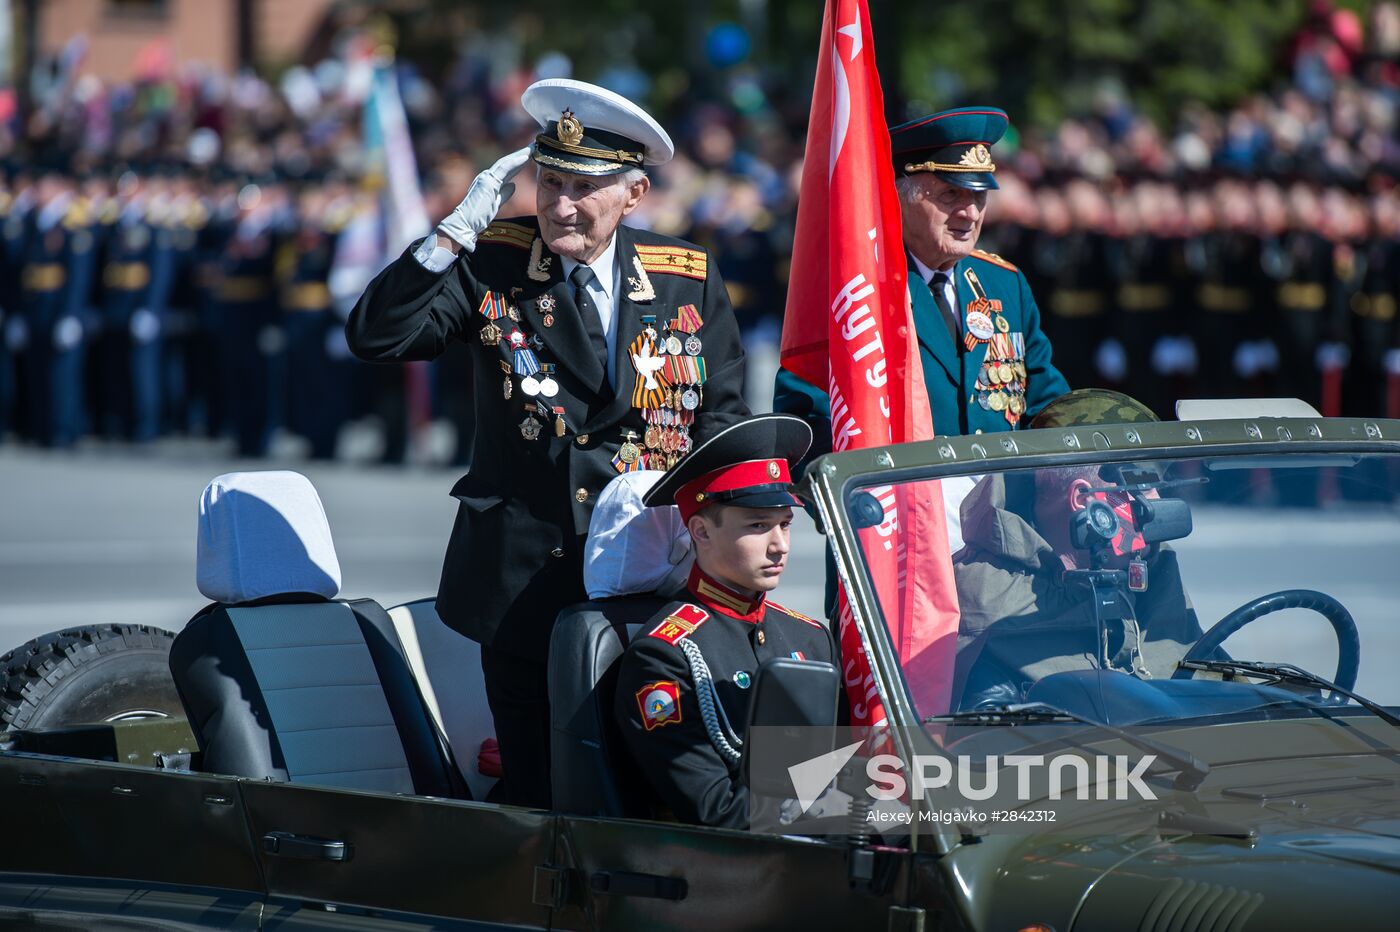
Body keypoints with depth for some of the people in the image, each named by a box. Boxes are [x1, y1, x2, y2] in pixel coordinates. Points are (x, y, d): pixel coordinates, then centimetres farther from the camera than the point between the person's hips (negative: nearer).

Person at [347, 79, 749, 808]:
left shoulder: (688, 280, 6)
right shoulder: (489, 267, 1)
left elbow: (723, 421, 11)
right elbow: (375, 337, -10)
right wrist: (460, 229, -16)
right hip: (525, 584, -1)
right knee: (539, 801, 2)